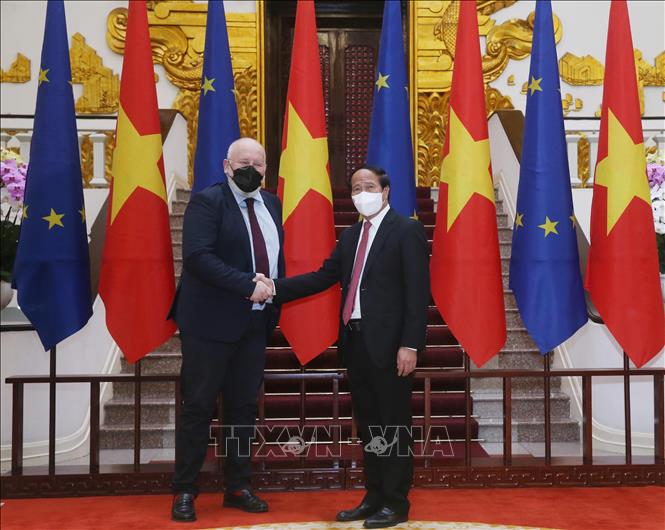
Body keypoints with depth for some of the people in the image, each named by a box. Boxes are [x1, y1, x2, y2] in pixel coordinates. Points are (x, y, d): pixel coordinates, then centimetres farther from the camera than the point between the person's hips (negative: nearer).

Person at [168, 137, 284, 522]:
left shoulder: (271, 204, 13)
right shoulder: (207, 201, -9)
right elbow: (197, 256, -21)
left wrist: (275, 295, 3)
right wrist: (248, 285, -23)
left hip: (255, 324, 6)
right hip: (211, 322, -6)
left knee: (244, 407, 11)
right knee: (199, 407, 2)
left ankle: (238, 487, 23)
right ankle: (185, 491, 14)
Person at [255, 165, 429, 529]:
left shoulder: (407, 231, -5)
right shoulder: (350, 235, 16)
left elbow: (417, 292, -11)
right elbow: (323, 277, 11)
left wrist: (410, 344, -18)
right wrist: (275, 287, -1)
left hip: (388, 344, -7)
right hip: (355, 341, 7)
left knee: (394, 425, 1)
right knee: (367, 425, 14)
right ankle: (374, 497, 25)